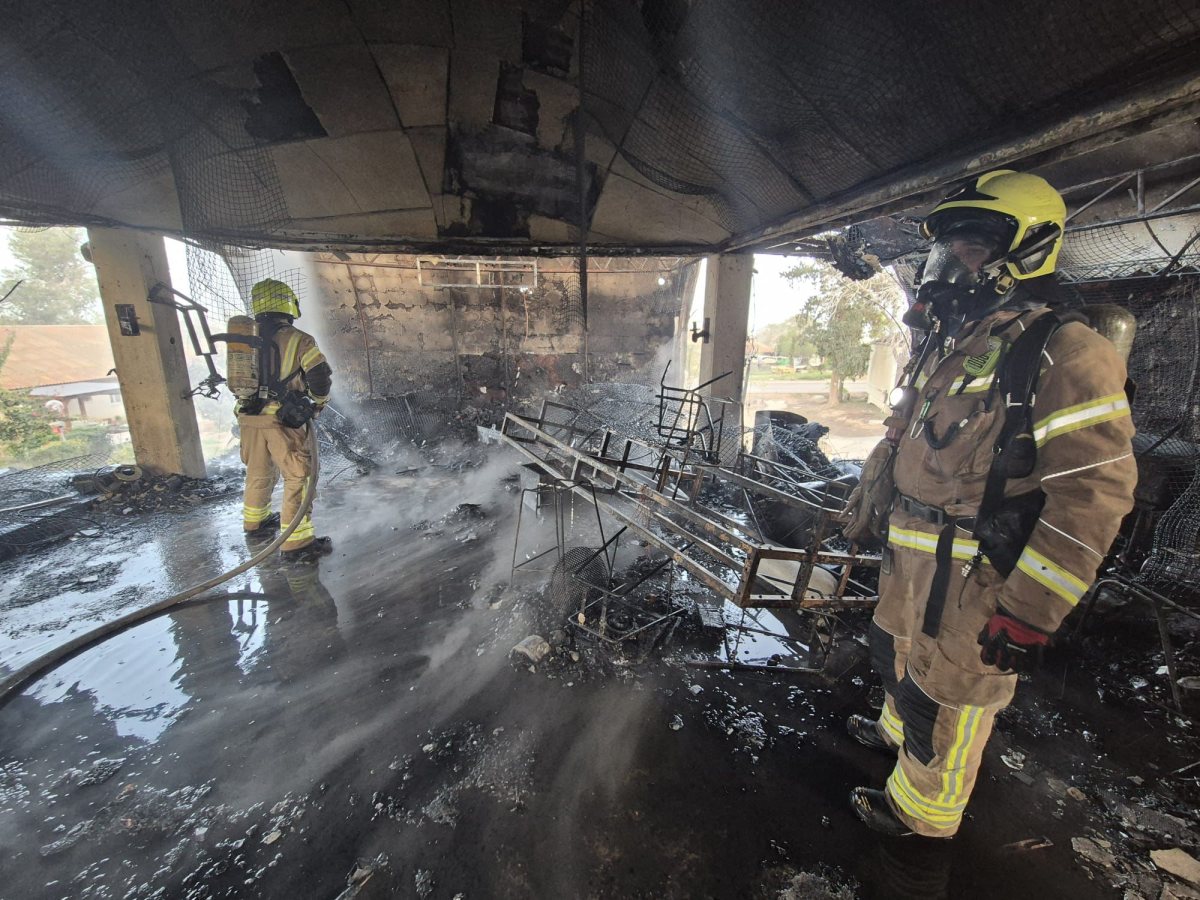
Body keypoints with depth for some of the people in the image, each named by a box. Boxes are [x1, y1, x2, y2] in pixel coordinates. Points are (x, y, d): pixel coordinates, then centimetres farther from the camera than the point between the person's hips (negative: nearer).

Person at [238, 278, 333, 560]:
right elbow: (321, 376, -13)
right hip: (282, 419, -7)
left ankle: (254, 521, 43)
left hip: (248, 417, 7)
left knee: (259, 471, 24)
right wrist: (318, 402, 5)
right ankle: (296, 542, -1)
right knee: (299, 476, -1)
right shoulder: (298, 339, -8)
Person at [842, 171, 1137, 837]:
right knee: (898, 655, 28)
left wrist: (1027, 613, -22)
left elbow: (1091, 495, -22)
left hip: (971, 580, -8)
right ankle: (898, 728, 56)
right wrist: (864, 508, 21)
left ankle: (922, 809, 38)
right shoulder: (944, 346, 9)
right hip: (908, 558, 8)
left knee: (946, 695, 13)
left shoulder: (1061, 355, -18)